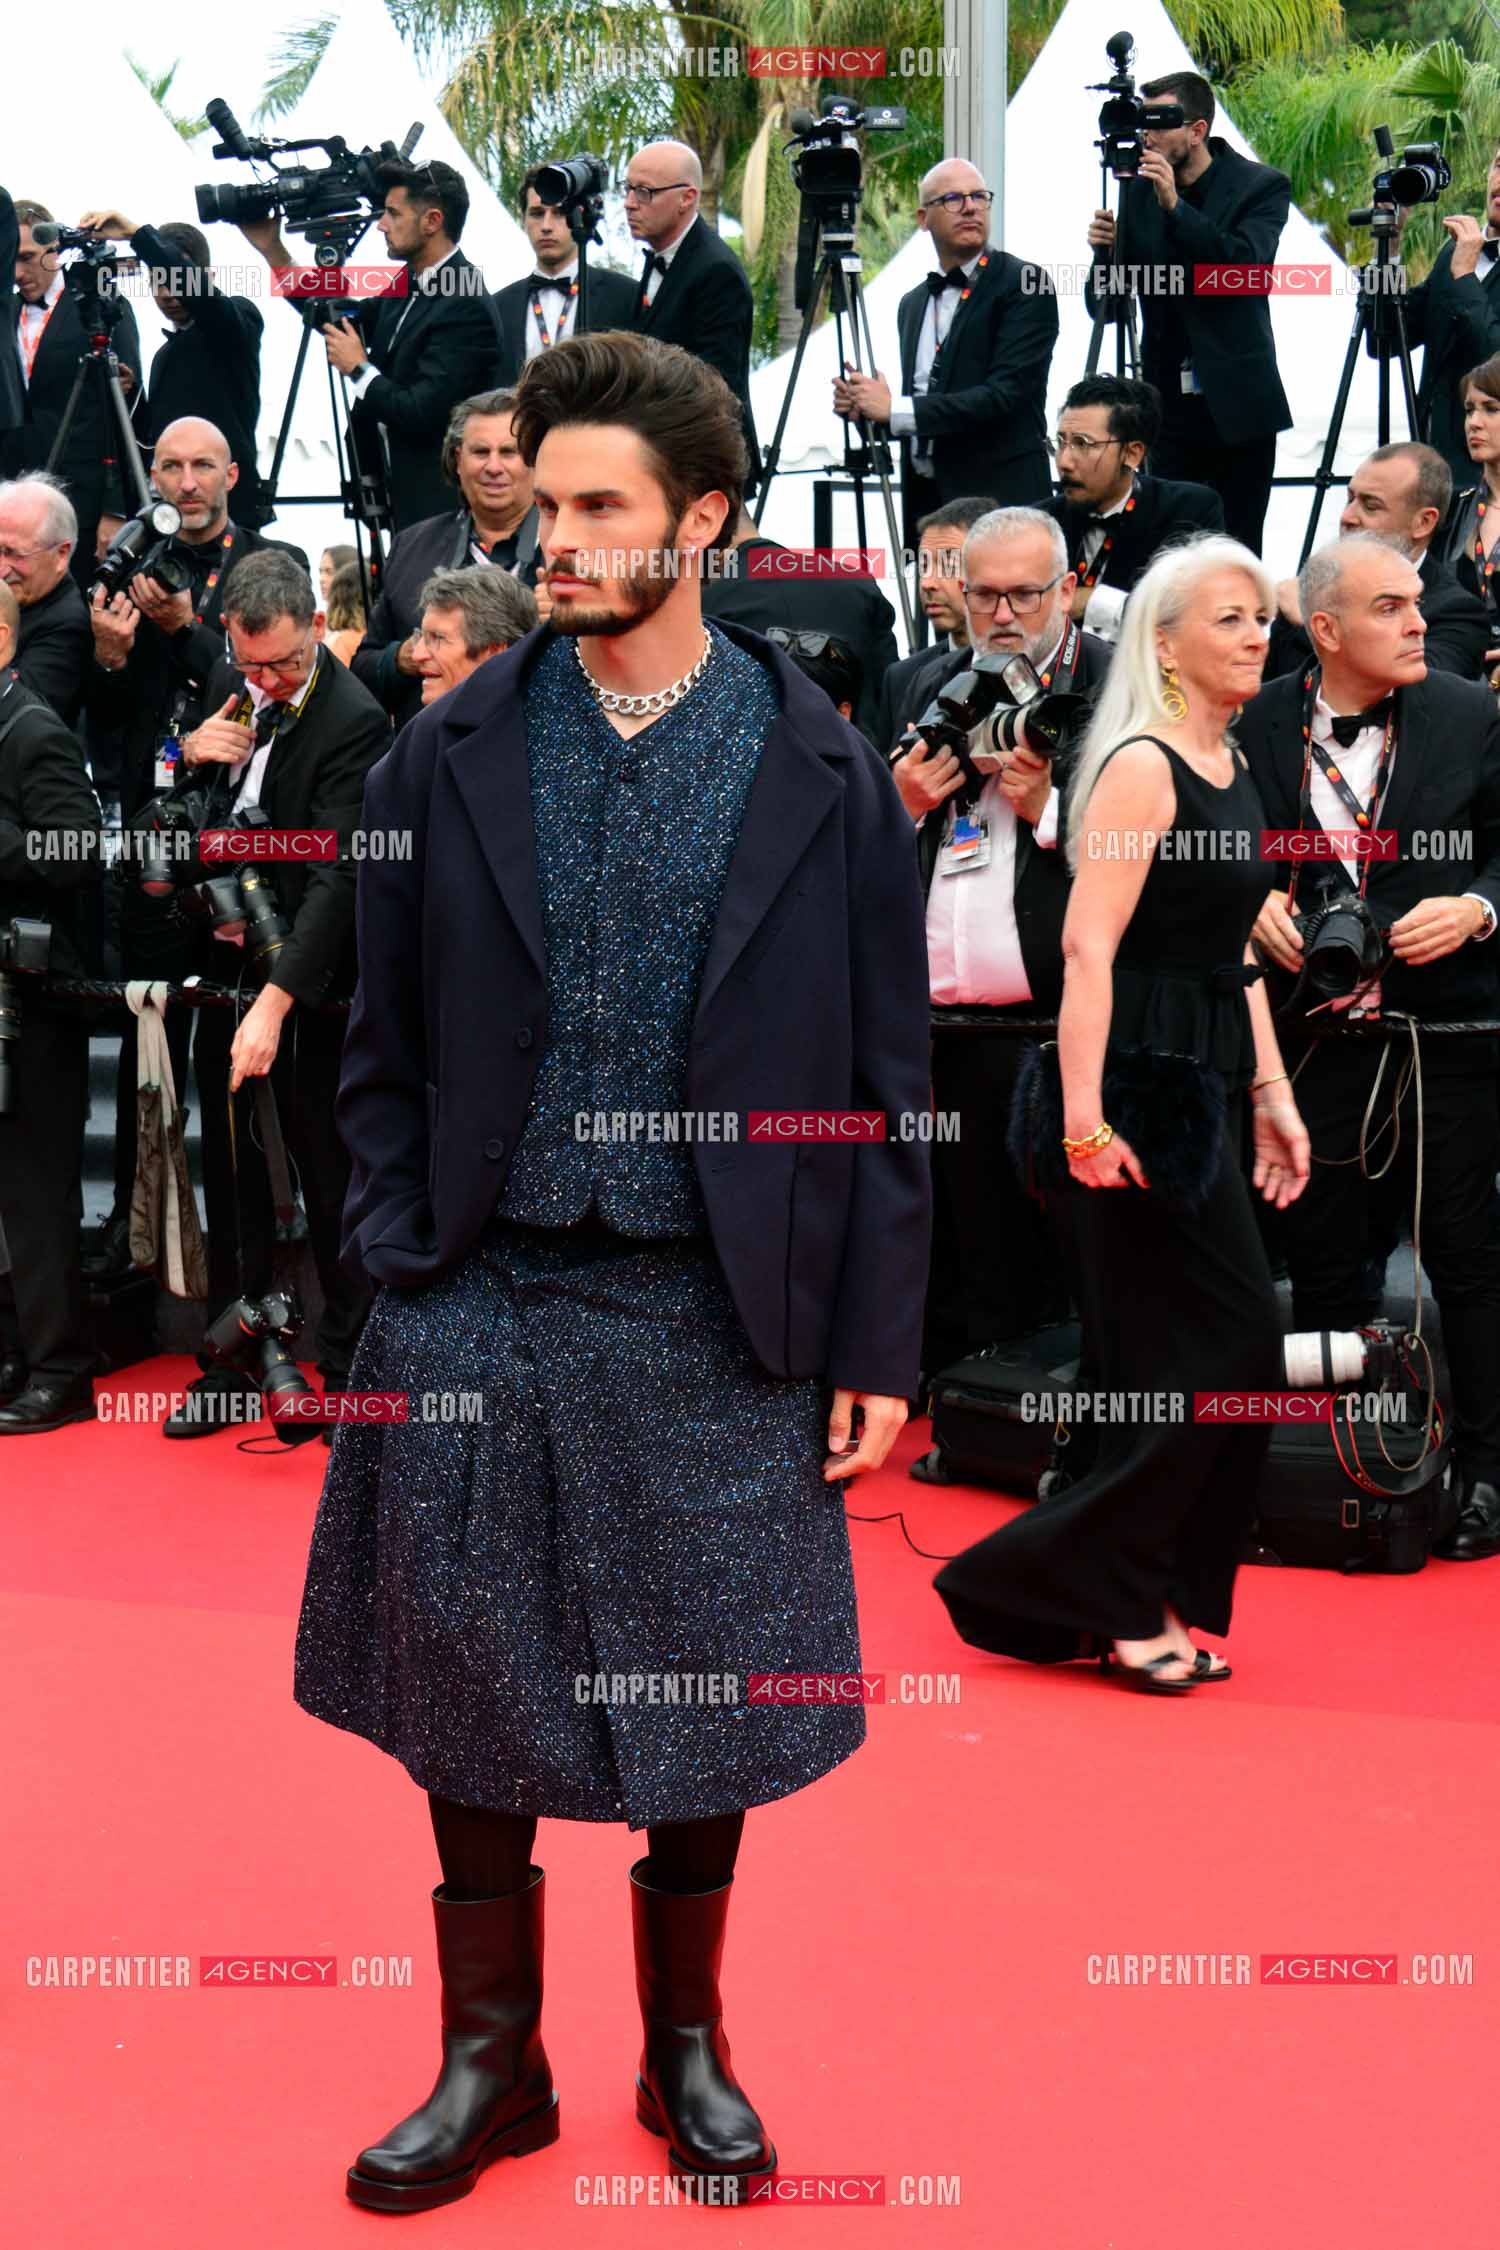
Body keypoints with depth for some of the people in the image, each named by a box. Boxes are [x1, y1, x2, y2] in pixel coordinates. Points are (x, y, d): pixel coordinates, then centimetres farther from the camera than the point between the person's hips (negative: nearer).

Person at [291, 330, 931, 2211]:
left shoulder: (825, 777, -2)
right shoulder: (449, 757, 2)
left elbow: (886, 1075, 0)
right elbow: (384, 1046, 7)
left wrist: (878, 1341, -3)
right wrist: (394, 1264, -2)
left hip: (717, 1318, -1)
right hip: (479, 1304, 1)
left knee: (704, 1699, 10)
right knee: (464, 1699, 7)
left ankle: (687, 2051, 31)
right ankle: (491, 2060, 26)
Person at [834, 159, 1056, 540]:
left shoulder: (1025, 284, -4)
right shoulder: (912, 304, 17)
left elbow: (1007, 393, -16)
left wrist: (896, 409, -16)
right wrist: (863, 406, 1)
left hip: (998, 498, -6)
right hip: (923, 501, 6)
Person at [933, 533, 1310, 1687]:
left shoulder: (1232, 767, 15)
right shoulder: (1141, 766, -12)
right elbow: (1088, 949, -20)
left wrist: (1272, 1094, 14)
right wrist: (1083, 1120, -26)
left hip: (1197, 1093, 9)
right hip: (1134, 1088, -9)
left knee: (1232, 1355, 10)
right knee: (1215, 1351, -6)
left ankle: (1140, 1607, 20)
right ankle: (1062, 1585, 6)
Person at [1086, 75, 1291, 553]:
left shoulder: (1262, 186, -2)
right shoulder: (1137, 190, 6)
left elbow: (1249, 267, -20)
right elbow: (1104, 307, 7)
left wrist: (1175, 207, -24)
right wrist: (1104, 251, -13)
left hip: (1236, 406, -2)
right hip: (1168, 405, 3)